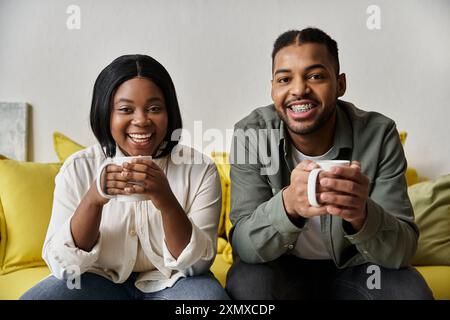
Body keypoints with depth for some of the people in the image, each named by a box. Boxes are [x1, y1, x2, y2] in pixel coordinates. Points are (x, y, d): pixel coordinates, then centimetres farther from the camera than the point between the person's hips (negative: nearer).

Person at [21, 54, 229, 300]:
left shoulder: (201, 169, -12)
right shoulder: (78, 169, -9)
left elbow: (198, 265, -15)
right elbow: (61, 264, -12)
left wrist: (167, 202, -33)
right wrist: (92, 201, -30)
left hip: (172, 281, -1)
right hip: (101, 279, 2)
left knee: (210, 294, -29)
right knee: (34, 298, -22)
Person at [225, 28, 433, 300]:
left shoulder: (379, 135, -17)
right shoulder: (250, 134, -18)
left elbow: (403, 250, -19)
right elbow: (244, 246, -23)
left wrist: (361, 214, -42)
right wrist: (288, 204, -45)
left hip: (353, 266, 1)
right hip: (280, 265, 0)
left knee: (412, 291, -26)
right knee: (247, 284, -30)